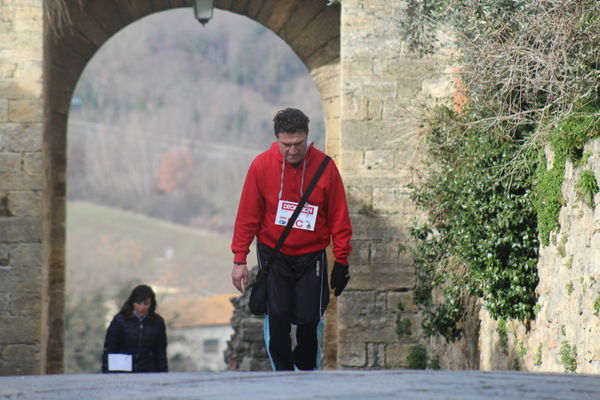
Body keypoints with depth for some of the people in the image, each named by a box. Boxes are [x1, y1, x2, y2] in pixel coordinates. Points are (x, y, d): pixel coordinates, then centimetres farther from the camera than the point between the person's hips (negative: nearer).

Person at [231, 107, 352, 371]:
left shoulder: (324, 166, -8)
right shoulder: (262, 165, -8)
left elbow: (339, 217, -1)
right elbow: (247, 215, -3)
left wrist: (342, 260, -2)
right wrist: (239, 259, -6)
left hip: (311, 255, 0)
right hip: (273, 254, 0)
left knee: (309, 317, 0)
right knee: (276, 316, -7)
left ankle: (307, 368, 24)